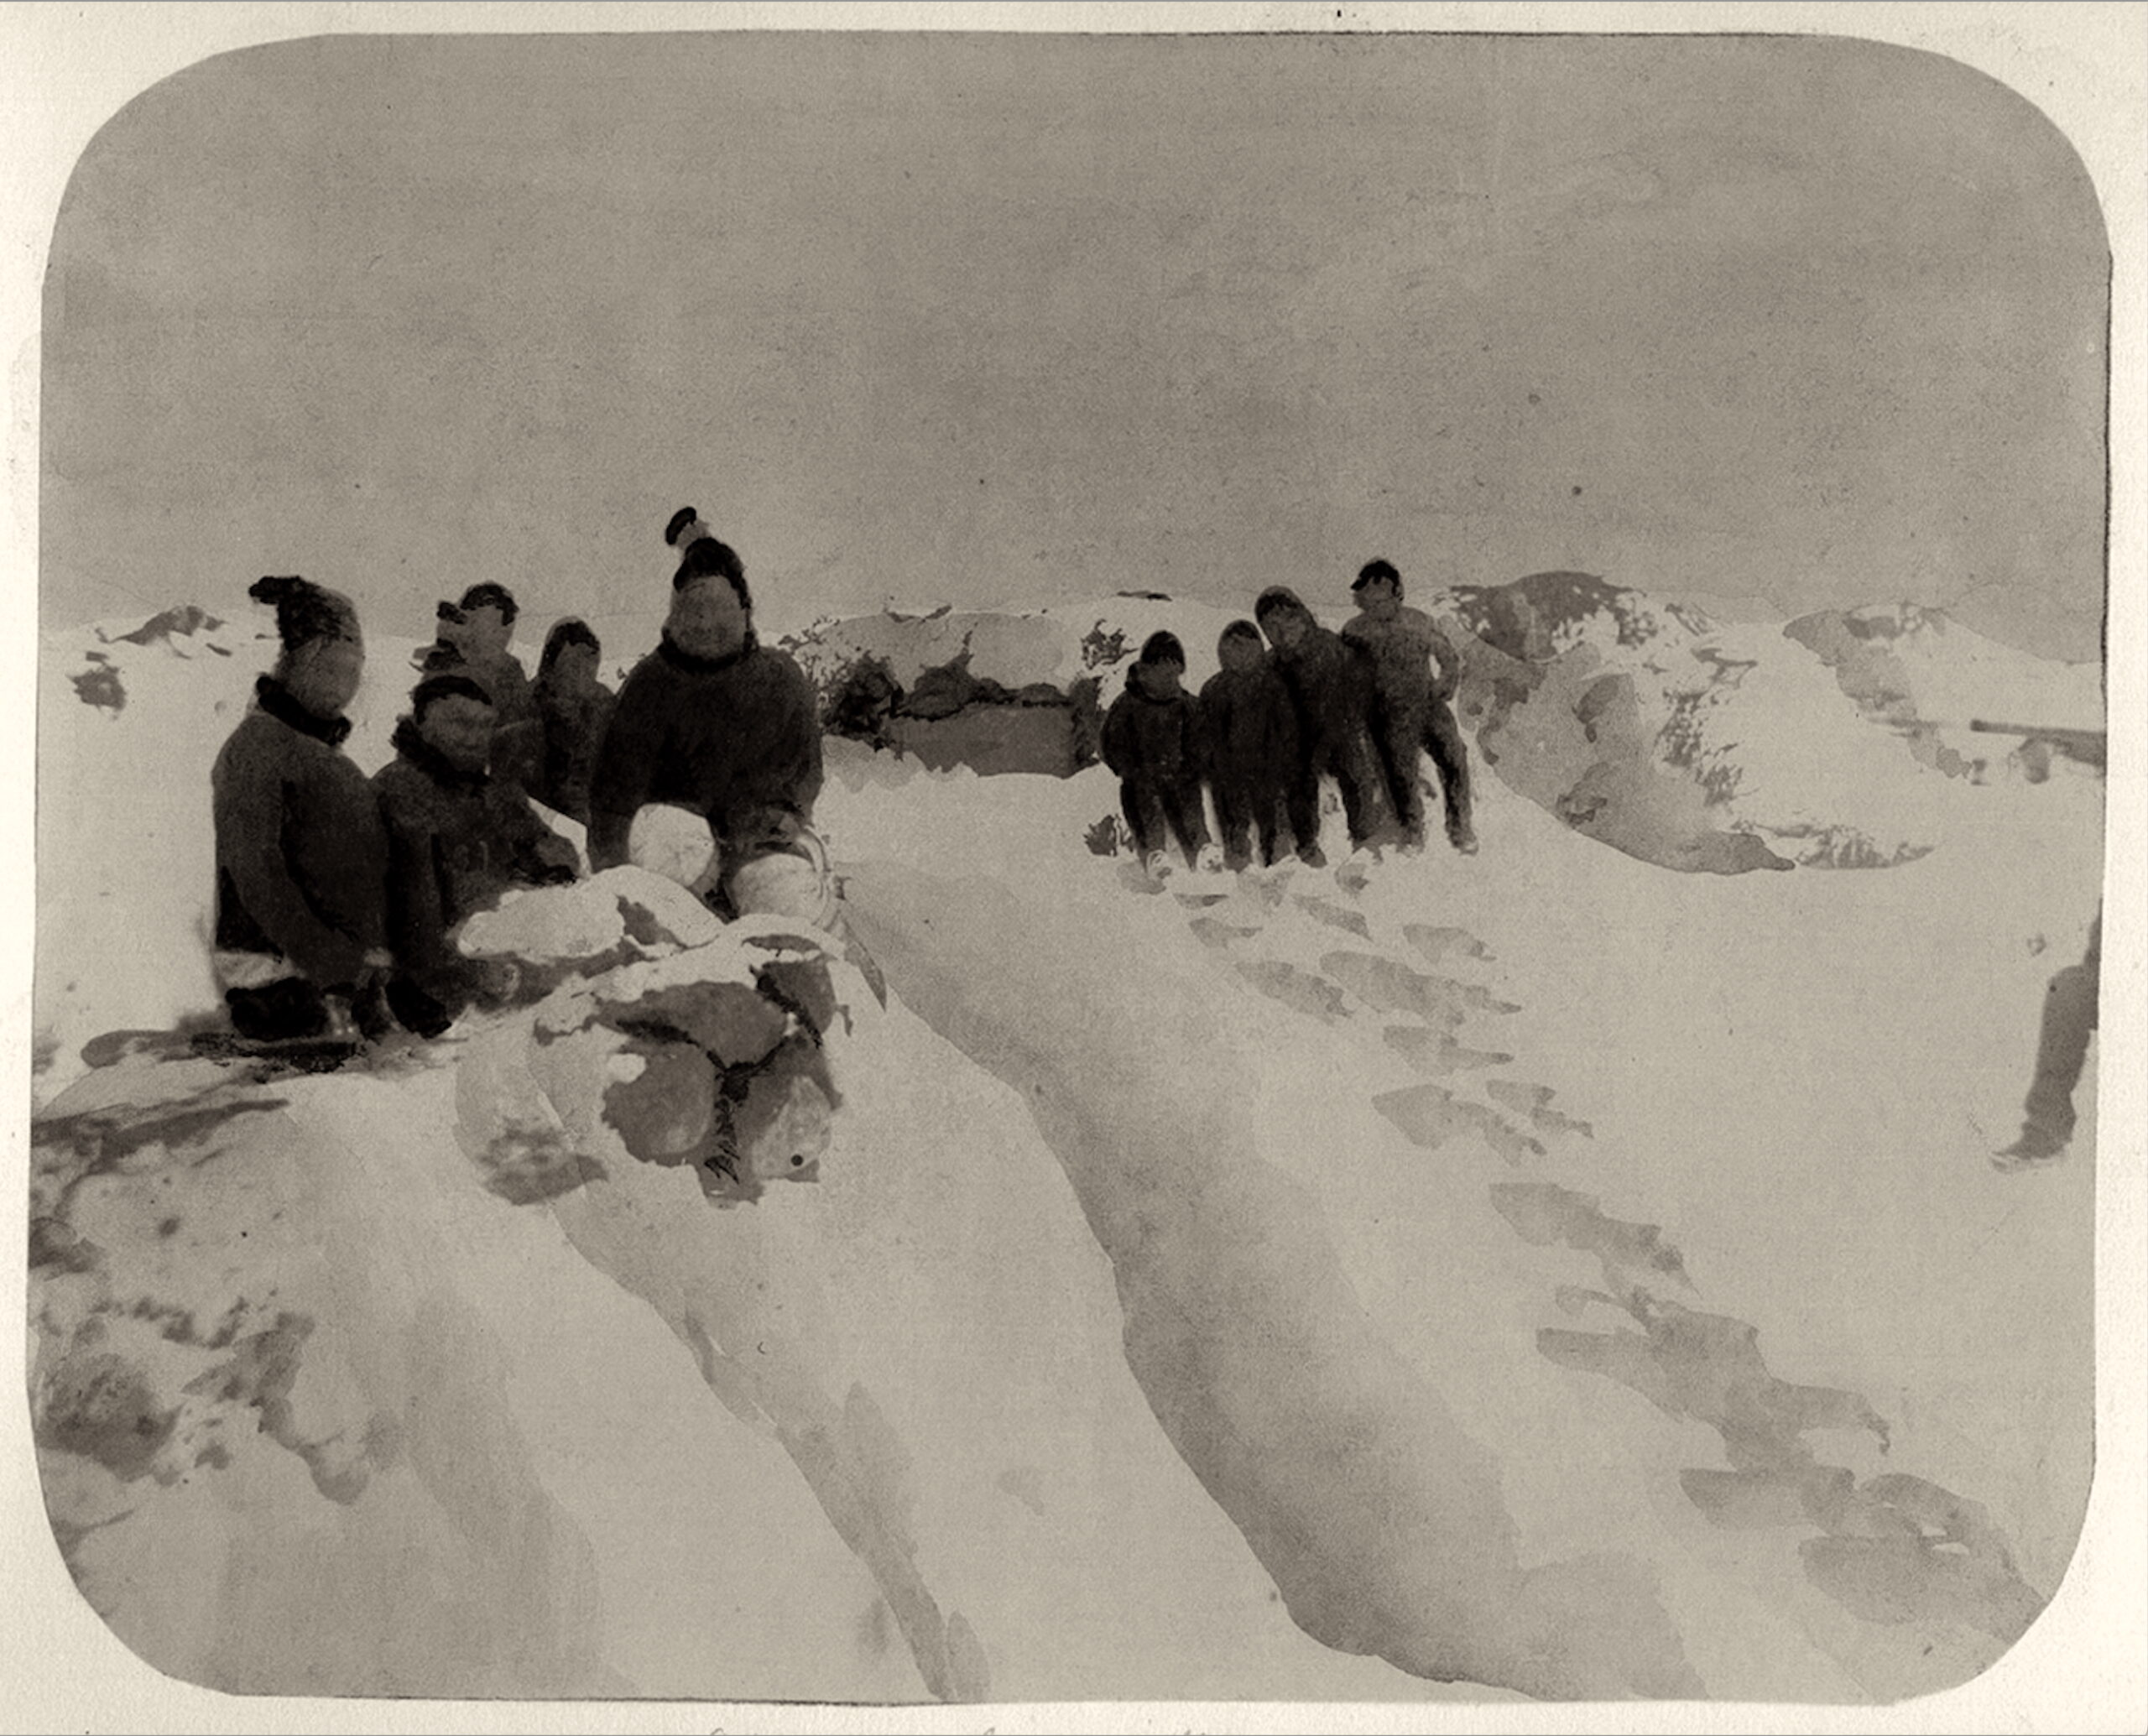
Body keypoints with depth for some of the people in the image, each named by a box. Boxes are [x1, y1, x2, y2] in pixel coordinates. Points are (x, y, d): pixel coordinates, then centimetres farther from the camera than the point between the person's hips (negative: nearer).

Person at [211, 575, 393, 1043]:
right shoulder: (258, 743, -7)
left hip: (348, 973, 8)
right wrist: (332, 964, -18)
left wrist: (369, 976, 12)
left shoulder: (334, 758, 18)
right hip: (276, 981, -7)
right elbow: (254, 870, -16)